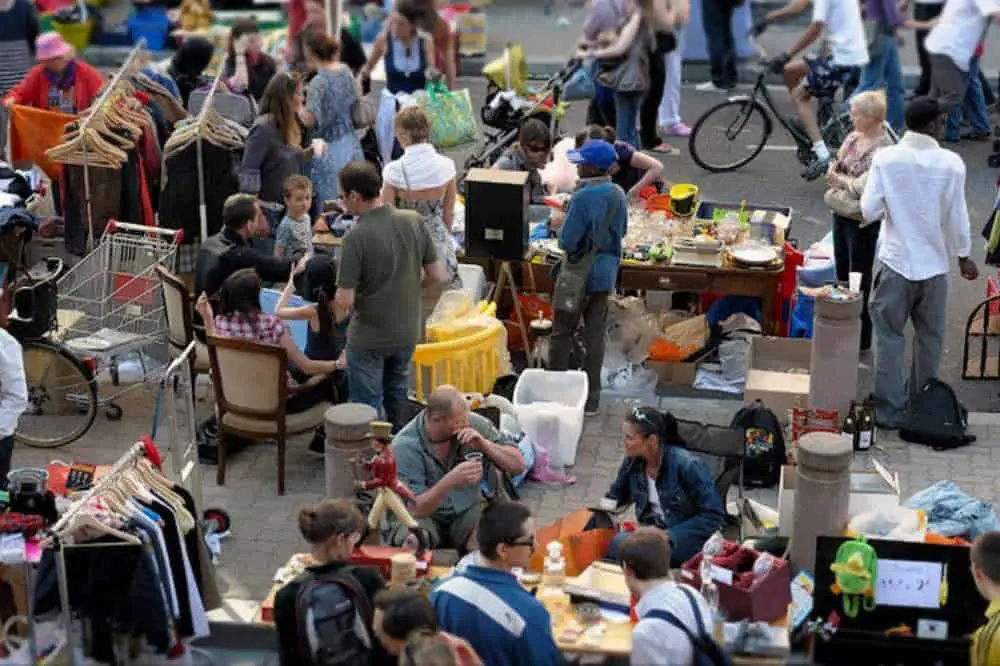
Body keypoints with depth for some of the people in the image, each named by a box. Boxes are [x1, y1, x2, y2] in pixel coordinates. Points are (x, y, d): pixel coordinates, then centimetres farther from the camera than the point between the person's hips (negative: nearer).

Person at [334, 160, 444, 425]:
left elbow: (344, 301, -22)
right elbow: (436, 276, -1)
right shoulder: (413, 221, -8)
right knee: (398, 405, 24)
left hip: (369, 338, -5)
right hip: (407, 333, 5)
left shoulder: (356, 237, -24)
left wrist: (339, 295, 0)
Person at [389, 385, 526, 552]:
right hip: (426, 516, -2)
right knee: (413, 541, -35)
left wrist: (484, 444, -25)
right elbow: (416, 509, -22)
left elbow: (518, 465, -8)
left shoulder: (474, 424, -10)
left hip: (467, 511, 2)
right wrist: (450, 481, -38)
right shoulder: (405, 447, -18)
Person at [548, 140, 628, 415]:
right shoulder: (618, 195, 1)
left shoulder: (583, 198, -21)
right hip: (607, 271, 7)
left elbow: (567, 241, -19)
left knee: (563, 332, 7)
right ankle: (591, 397, 16)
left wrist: (561, 230, 0)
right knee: (595, 334, 11)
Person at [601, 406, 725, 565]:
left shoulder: (686, 465, -19)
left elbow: (713, 516, -15)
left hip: (690, 538, -5)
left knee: (621, 545, -27)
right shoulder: (632, 462, -2)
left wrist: (667, 535, -21)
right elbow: (616, 497, 18)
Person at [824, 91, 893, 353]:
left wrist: (840, 179, -8)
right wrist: (841, 178, -10)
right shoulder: (854, 137, 4)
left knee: (860, 279, 2)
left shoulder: (883, 149, -20)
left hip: (863, 220, -8)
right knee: (842, 272, 18)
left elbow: (863, 186, -23)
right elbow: (834, 165, 12)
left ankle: (861, 339, 14)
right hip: (841, 213, 8)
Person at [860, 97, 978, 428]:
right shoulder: (951, 164, -10)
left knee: (890, 336, 9)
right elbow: (957, 218, -5)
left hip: (896, 263, 0)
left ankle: (890, 410, 9)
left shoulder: (885, 158, -10)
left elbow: (869, 210, -9)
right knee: (929, 339, 15)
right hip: (934, 264, 0)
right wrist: (964, 257, 10)